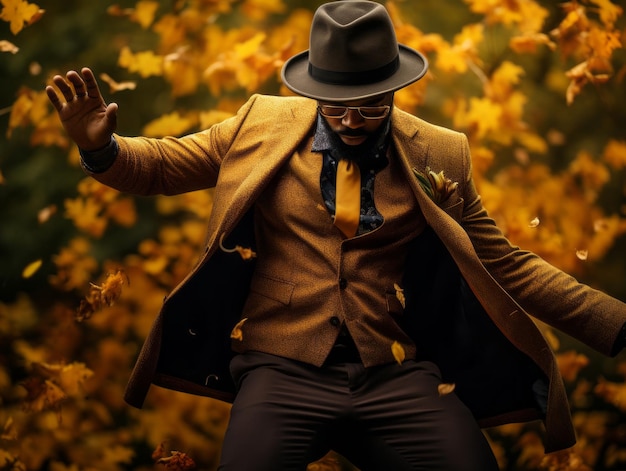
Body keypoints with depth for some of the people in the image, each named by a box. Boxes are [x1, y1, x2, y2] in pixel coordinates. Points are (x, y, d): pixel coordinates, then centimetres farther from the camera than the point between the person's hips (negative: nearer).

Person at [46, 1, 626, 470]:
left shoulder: (438, 156, 8)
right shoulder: (263, 125, 7)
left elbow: (502, 265, 11)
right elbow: (159, 166, 14)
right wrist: (100, 147, -9)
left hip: (398, 378, 1)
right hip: (283, 371, -1)